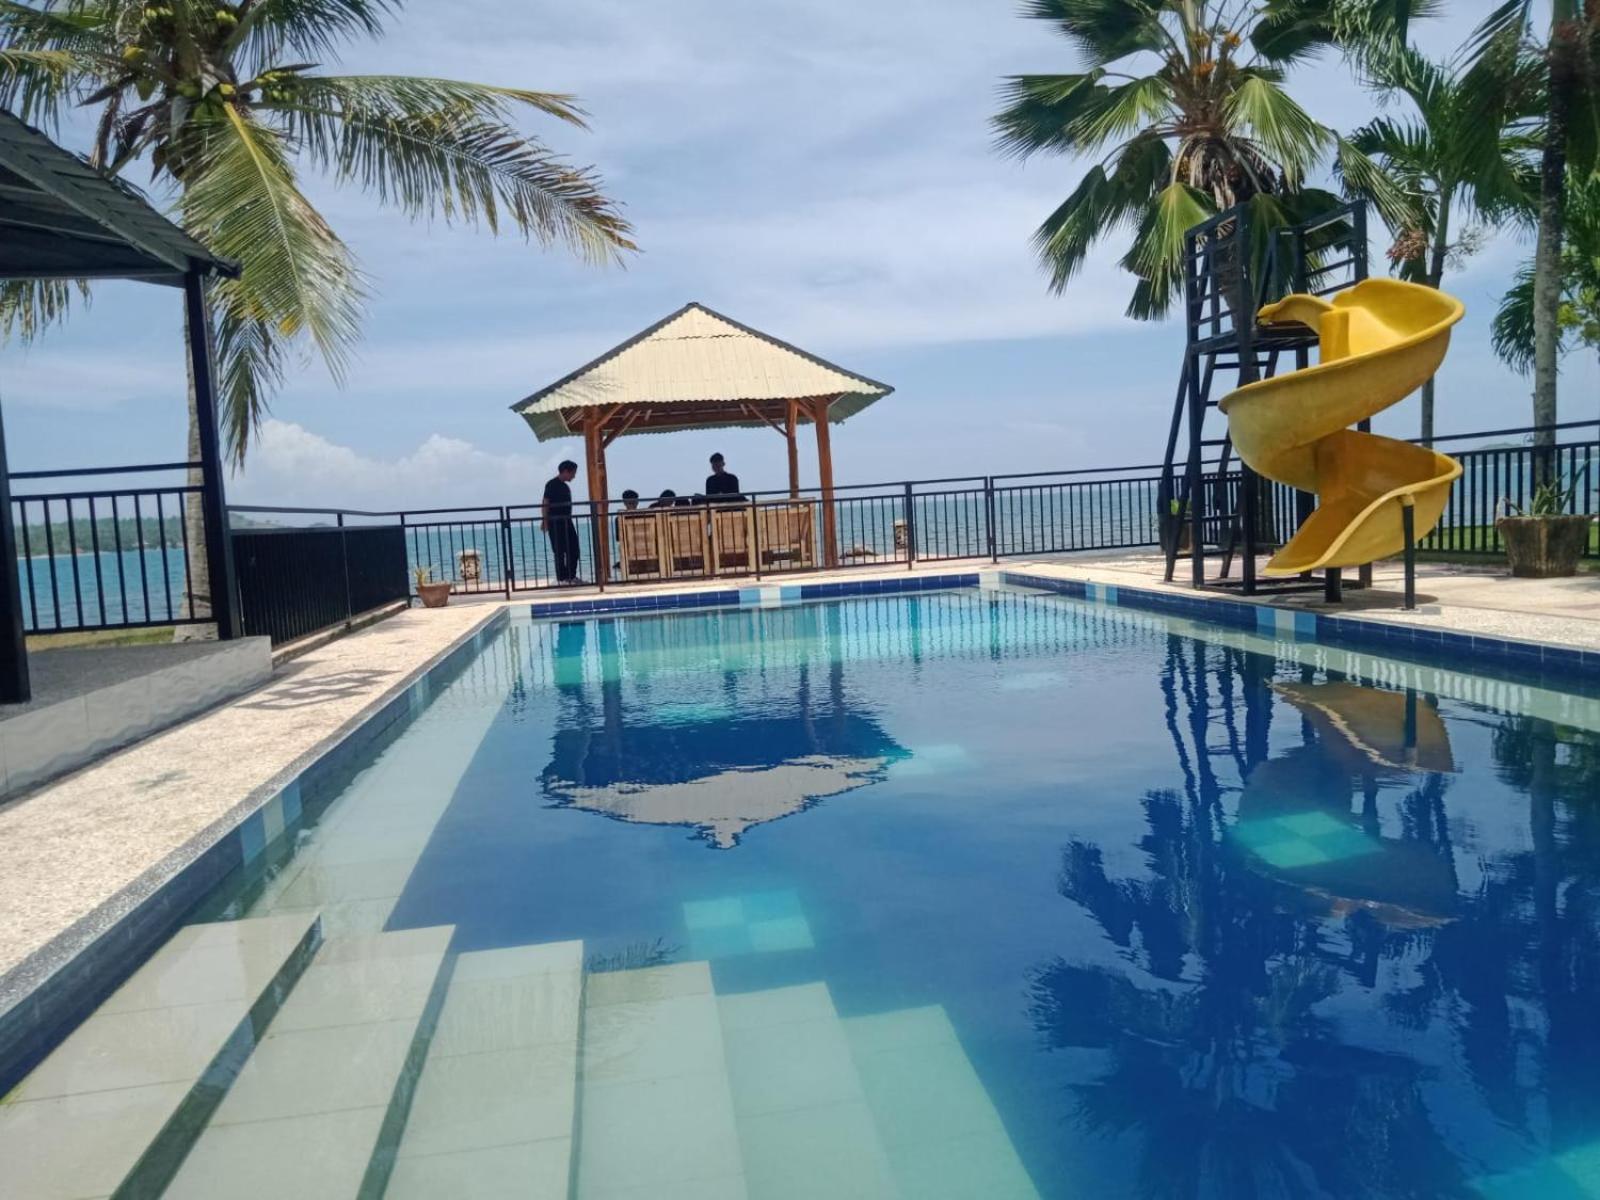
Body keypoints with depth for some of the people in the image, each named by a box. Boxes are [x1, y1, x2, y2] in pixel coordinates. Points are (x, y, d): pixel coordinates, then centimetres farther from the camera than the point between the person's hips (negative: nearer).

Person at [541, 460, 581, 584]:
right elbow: (545, 504, -13)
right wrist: (545, 521, -19)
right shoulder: (552, 485, -8)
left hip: (567, 522, 8)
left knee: (574, 550, 7)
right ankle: (562, 578, 0)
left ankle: (571, 576, 15)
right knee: (559, 552, -4)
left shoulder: (565, 486, 17)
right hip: (555, 523, -8)